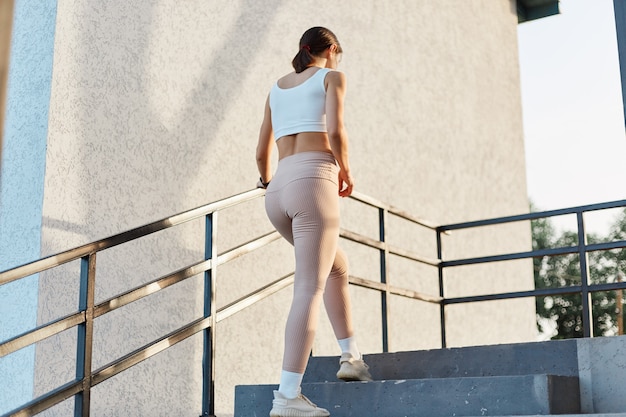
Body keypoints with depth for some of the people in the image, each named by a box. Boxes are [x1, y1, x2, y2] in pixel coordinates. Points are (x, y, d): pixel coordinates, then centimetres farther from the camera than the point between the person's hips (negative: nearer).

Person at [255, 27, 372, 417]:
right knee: (310, 289, -11)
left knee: (338, 267, 26)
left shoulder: (277, 87, 26)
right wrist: (345, 170, 8)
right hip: (313, 182, -7)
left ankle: (351, 356, 24)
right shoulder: (333, 76, 9)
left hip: (279, 191, 7)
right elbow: (335, 131, -9)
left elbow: (262, 153, 24)